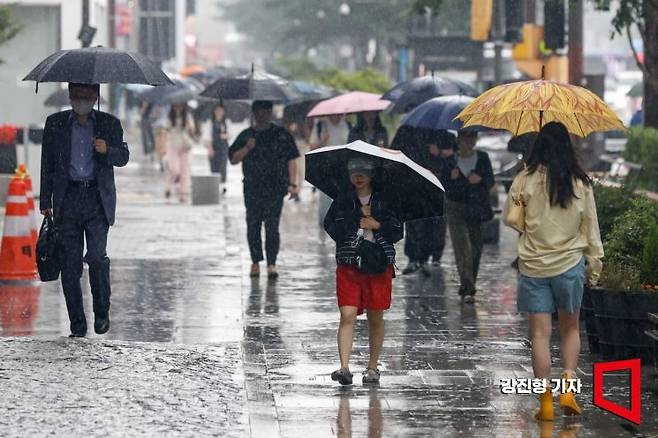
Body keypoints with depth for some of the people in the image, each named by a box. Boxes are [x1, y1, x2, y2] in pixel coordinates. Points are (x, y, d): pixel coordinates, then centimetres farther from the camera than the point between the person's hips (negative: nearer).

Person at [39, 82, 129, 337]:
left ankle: (102, 312, 7)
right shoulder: (55, 124, 10)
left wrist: (107, 150, -18)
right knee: (70, 263, -2)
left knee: (96, 256, -13)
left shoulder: (109, 123, 9)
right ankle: (77, 325, 3)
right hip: (67, 199, 1)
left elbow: (123, 158, 4)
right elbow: (47, 165, 11)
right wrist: (45, 202, 5)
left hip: (97, 199, -1)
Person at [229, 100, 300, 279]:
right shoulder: (245, 136, 10)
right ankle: (255, 262, 13)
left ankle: (271, 263, -9)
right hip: (252, 189, 2)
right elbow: (233, 159, 7)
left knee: (272, 226, -9)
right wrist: (247, 148, -10)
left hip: (275, 188, -2)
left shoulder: (282, 135, 6)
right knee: (253, 225, 4)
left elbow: (291, 160, 6)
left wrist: (292, 184, -2)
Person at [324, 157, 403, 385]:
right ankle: (344, 368, -16)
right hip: (348, 265, 0)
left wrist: (377, 225, -11)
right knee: (347, 315, -11)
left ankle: (372, 367, 20)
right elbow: (331, 226, -2)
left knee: (375, 318, 7)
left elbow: (397, 231, 4)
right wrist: (357, 219, -11)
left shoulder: (385, 200, 6)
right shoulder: (342, 200, 7)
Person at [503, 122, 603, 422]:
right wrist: (595, 265, 10)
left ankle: (546, 402, 3)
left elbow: (508, 216, 4)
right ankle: (568, 388, 1)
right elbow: (591, 227, 1)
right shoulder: (580, 183, -4)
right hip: (570, 265, 1)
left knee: (540, 334, 3)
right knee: (570, 329, 17)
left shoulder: (525, 181, -7)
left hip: (533, 267, -1)